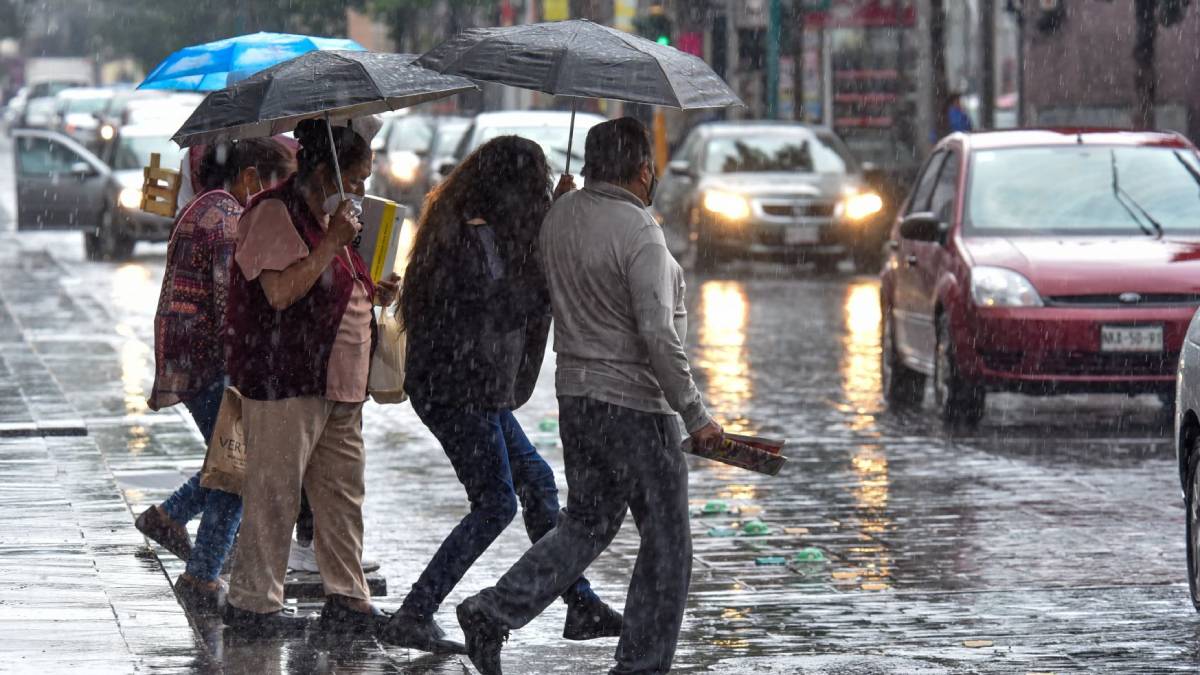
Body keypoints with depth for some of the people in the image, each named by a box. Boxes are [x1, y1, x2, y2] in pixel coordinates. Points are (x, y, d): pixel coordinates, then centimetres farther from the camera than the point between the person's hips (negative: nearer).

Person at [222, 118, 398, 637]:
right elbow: (281, 291, -23)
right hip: (285, 380, -10)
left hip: (337, 381, 10)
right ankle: (251, 602, 3)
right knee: (274, 492, -4)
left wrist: (372, 292, 12)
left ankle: (347, 599, 15)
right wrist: (332, 242, -21)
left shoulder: (329, 217, 18)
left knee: (342, 493, 10)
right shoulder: (274, 214, -12)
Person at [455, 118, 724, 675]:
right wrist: (695, 415, -17)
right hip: (634, 403, -8)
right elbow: (658, 336, -23)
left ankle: (493, 612, 5)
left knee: (586, 523, 18)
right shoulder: (639, 232, -19)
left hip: (574, 393, 8)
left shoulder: (560, 216, 6)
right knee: (666, 541, 4)